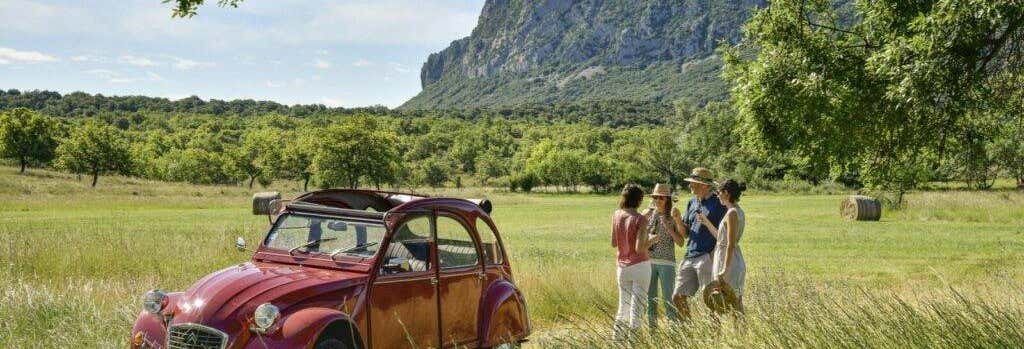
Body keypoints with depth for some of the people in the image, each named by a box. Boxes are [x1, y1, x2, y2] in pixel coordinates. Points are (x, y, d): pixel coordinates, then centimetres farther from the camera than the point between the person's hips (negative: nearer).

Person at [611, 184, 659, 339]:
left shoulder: (616, 215, 1)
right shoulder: (640, 219, -13)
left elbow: (614, 243, 8)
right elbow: (639, 249, -17)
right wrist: (652, 240, -1)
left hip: (622, 267, 5)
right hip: (640, 267, -5)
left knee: (623, 305, 16)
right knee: (637, 308, 1)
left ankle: (617, 337, 15)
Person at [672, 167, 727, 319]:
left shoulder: (717, 204, -6)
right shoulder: (692, 203, 16)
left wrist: (714, 255, -16)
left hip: (707, 257, -7)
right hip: (689, 257, 7)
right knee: (678, 297, 6)